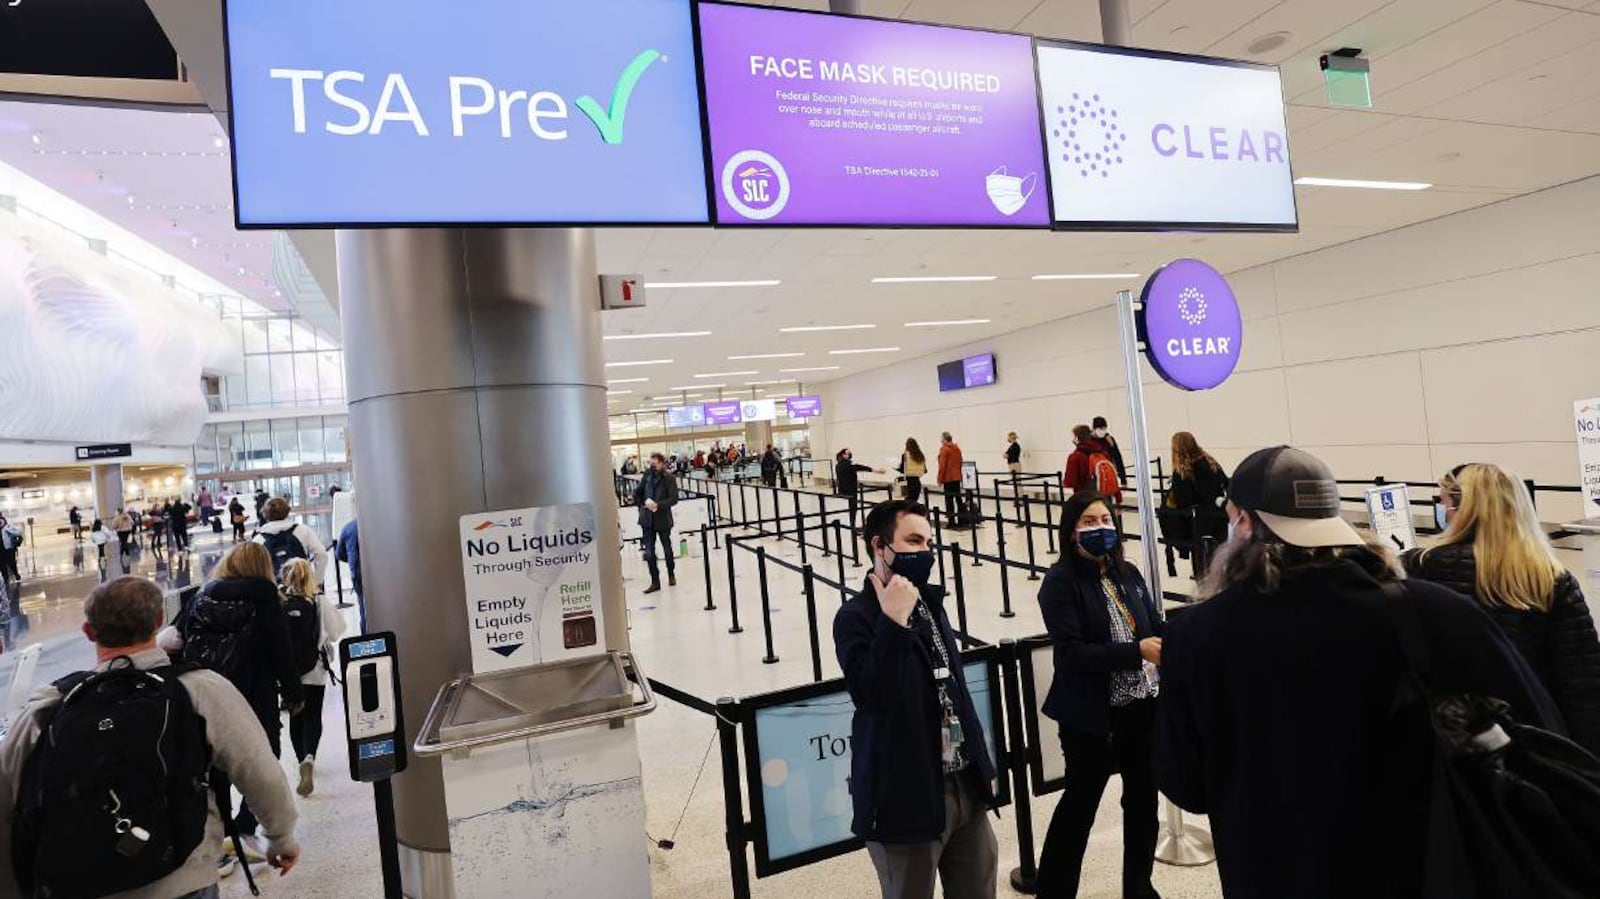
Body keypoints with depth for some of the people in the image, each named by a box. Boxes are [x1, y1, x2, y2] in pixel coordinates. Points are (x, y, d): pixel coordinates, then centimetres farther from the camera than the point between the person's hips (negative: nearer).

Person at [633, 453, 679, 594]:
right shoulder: (647, 475, 2)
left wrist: (658, 505, -25)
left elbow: (674, 499, -16)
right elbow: (637, 492, 14)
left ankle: (671, 575, 38)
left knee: (667, 548, 16)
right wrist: (642, 504, 4)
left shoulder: (669, 478, -10)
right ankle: (655, 582, 8)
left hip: (663, 519, -3)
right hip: (647, 520, 3)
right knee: (649, 552, -1)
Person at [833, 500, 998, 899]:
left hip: (965, 786, 7)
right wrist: (893, 622, -31)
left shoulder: (930, 604, 11)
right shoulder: (856, 617, -13)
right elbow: (870, 694, -27)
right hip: (908, 795, -7)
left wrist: (982, 764, 19)